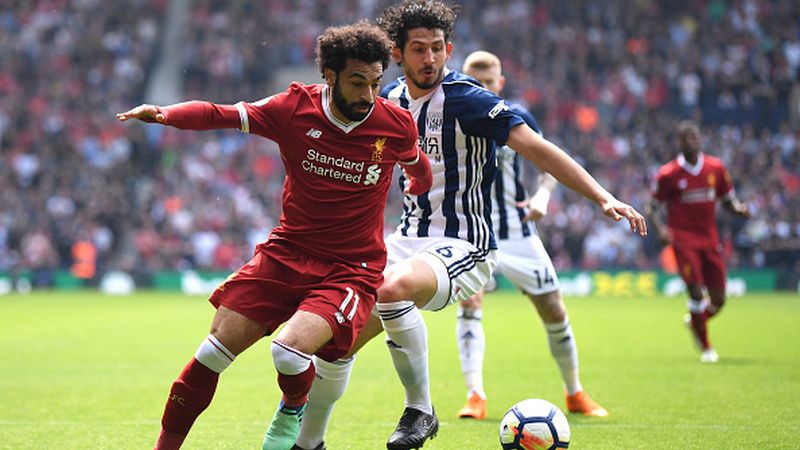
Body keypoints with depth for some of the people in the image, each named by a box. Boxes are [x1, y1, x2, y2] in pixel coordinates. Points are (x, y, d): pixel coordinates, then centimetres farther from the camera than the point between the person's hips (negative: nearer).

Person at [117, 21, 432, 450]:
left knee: (289, 350, -25)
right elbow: (220, 114, -8)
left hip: (352, 268, -2)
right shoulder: (296, 108, -10)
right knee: (215, 350, -5)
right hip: (287, 252, 2)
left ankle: (292, 412, 10)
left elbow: (417, 166, 14)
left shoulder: (396, 124, -9)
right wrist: (164, 113, -25)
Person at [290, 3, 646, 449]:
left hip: (462, 248, -7)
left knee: (391, 288, -37)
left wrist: (603, 197, -29)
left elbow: (537, 148, -21)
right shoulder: (390, 100, 6)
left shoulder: (467, 99, -15)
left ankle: (421, 409, -21)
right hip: (408, 241, 7)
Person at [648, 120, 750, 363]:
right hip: (683, 238, -4)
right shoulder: (667, 174, -4)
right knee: (696, 290, -16)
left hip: (709, 238, 4)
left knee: (718, 299, 2)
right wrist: (660, 229, -16)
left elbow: (728, 200, 13)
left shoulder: (716, 168, 5)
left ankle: (695, 321, 36)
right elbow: (653, 208, 3)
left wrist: (739, 209, -9)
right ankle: (705, 346, -1)